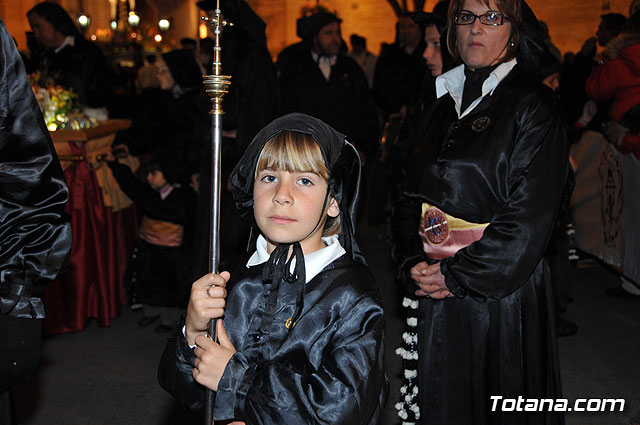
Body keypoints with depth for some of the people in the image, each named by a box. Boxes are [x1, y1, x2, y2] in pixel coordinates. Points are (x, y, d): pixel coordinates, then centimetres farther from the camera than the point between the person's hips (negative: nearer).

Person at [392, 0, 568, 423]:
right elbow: (411, 198, 11)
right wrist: (412, 264, -5)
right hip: (432, 292, 5)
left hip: (498, 292, -5)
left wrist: (457, 275, -14)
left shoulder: (533, 107, -7)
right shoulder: (442, 110, 12)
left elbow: (530, 217, -15)